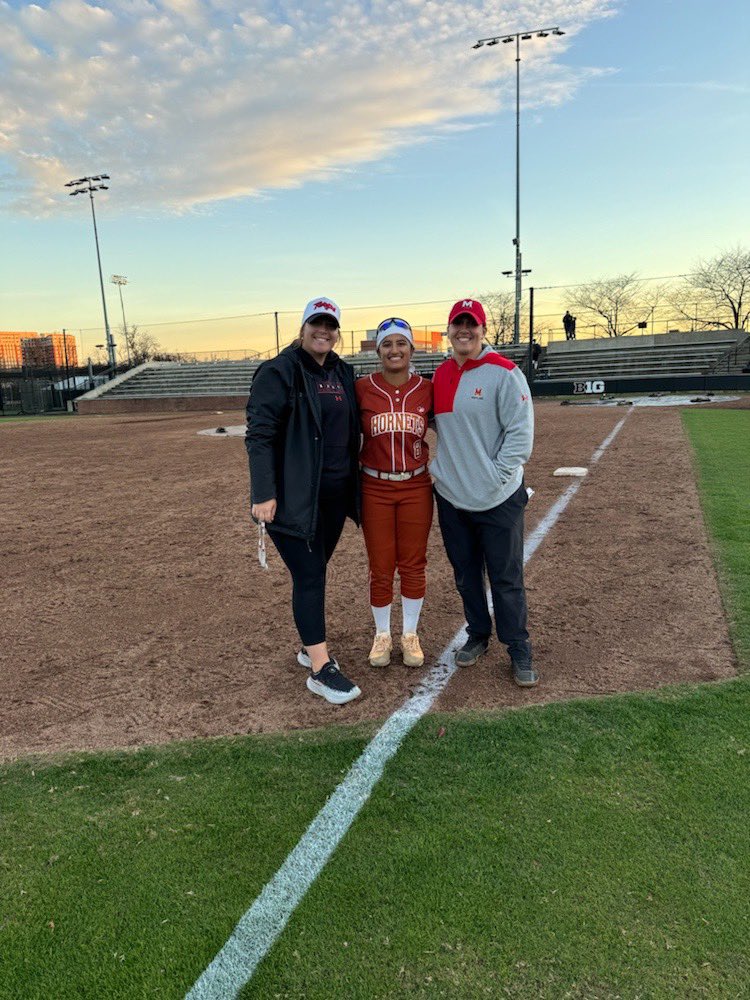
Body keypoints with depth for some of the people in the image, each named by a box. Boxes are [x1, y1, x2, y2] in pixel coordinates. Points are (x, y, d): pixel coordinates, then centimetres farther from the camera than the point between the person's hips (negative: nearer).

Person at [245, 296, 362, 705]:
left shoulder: (342, 372, 12)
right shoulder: (280, 372, -9)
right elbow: (259, 434, -14)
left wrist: (354, 484, 16)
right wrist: (264, 494, -21)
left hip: (336, 493, 7)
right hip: (295, 497, -6)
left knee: (315, 571, 16)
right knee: (309, 575, -5)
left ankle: (310, 646, 32)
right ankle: (321, 668, 3)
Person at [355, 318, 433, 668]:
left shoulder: (426, 389, -1)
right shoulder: (362, 388, -5)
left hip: (416, 488, 1)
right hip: (375, 490, -1)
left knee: (413, 565, 9)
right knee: (380, 568, 8)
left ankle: (410, 635, 28)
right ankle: (382, 635, 28)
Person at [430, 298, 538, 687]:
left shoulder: (504, 373, -9)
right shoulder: (440, 374, 9)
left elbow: (521, 432, -12)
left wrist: (496, 475, -15)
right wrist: (439, 466, 7)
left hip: (498, 498, -5)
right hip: (450, 495, 6)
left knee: (507, 578, 3)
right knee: (465, 574, 16)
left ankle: (519, 651, 18)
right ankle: (477, 635, 35)